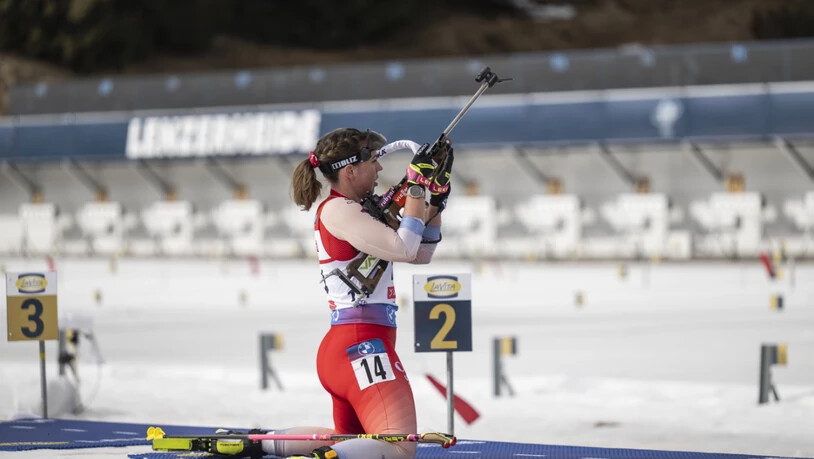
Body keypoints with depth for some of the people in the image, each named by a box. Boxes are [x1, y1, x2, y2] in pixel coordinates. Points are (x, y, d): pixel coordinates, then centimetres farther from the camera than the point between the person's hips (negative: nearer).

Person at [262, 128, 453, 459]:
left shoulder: (354, 212, 20)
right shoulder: (337, 210, -9)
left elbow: (421, 253, 23)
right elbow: (404, 250, -17)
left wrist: (437, 199, 13)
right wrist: (416, 185, -9)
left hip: (344, 348, 11)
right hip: (361, 347, -11)